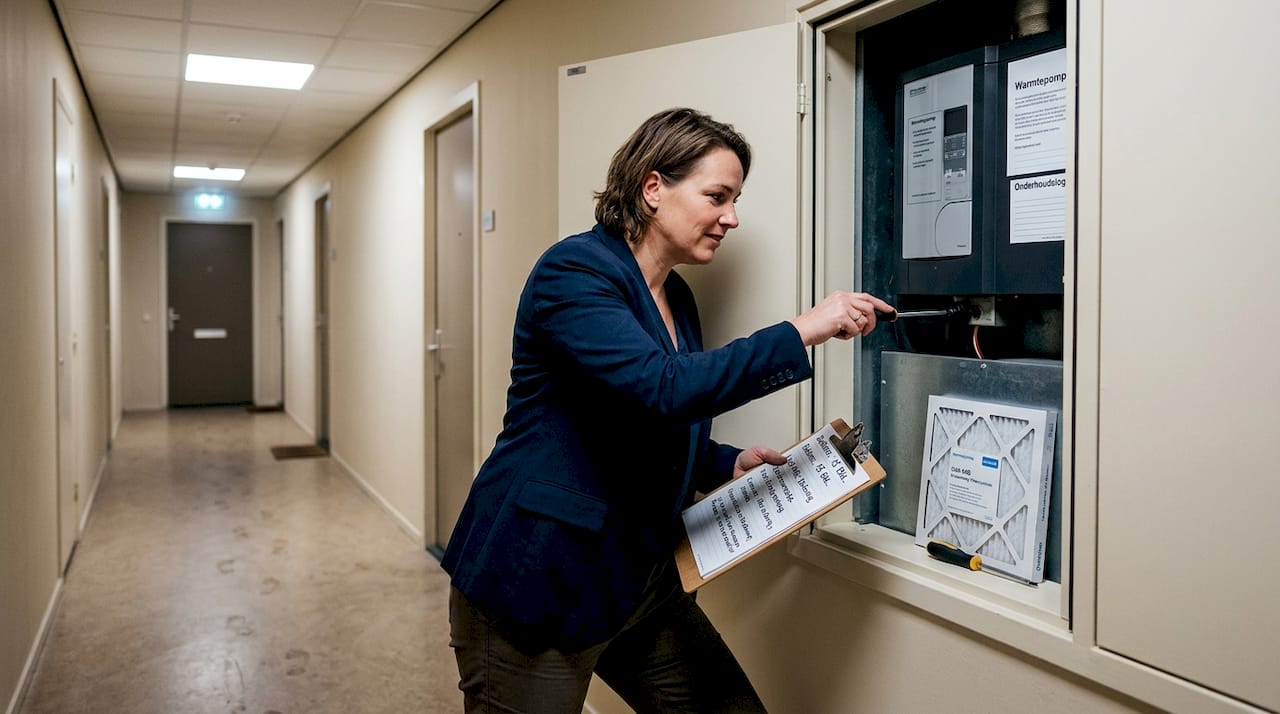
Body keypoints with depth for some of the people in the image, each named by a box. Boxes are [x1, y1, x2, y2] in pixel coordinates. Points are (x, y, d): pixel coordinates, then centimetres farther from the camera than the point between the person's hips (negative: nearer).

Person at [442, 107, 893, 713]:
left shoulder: (676, 296, 10)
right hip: (537, 588, -8)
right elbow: (664, 388, -30)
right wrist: (801, 333, -24)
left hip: (641, 582, 8)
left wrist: (729, 464, 2)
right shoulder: (573, 271, -16)